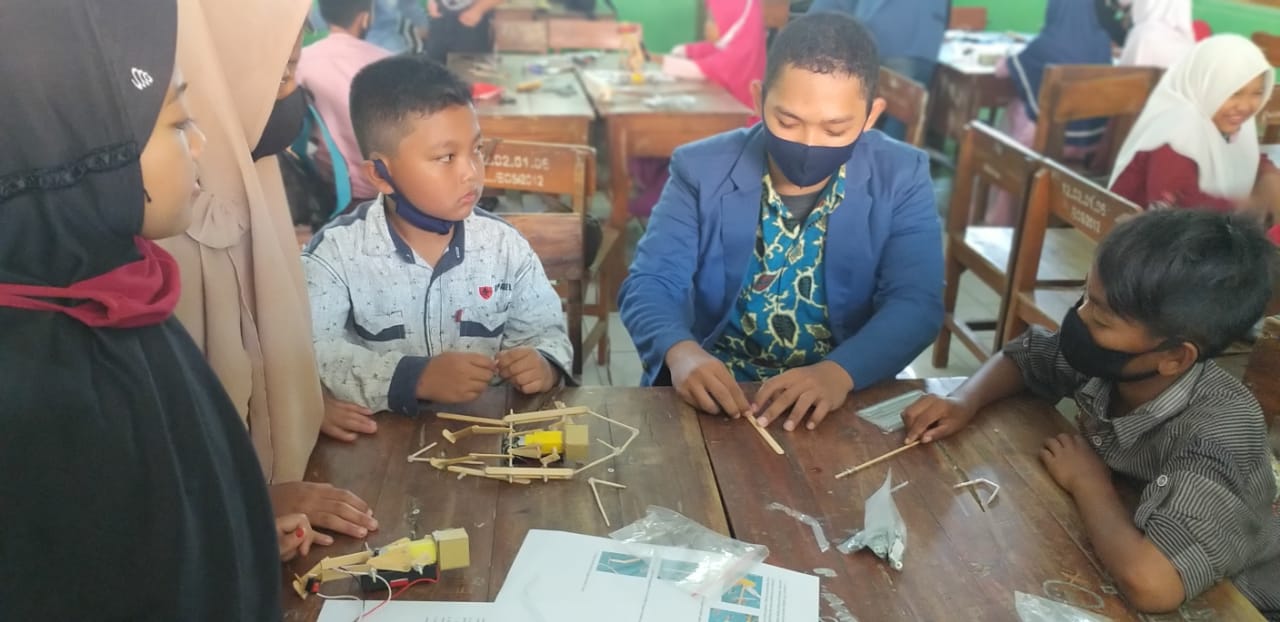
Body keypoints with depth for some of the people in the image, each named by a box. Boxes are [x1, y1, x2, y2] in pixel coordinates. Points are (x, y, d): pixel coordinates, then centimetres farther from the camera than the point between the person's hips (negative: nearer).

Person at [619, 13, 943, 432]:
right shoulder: (702, 169, -5)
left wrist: (840, 372, -31)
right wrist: (681, 351, -30)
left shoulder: (901, 179, -5)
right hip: (718, 389, -1)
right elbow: (650, 284, -8)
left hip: (847, 396, 1)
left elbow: (916, 304, -12)